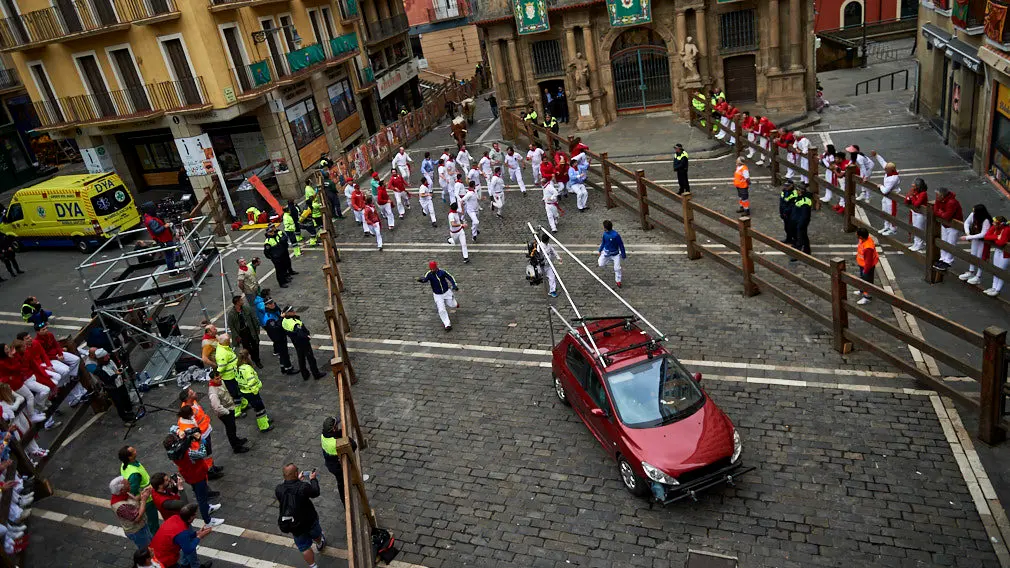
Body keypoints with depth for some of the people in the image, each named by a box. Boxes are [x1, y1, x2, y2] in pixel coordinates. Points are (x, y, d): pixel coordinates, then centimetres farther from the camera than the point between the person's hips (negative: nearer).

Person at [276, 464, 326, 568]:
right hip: (309, 520, -1)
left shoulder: (278, 489, -18)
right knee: (316, 534, 34)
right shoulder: (303, 486, -29)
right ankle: (320, 544, 63)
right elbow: (316, 492, -9)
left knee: (304, 548, 16)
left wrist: (298, 480, 12)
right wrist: (313, 479, 6)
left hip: (295, 527, 1)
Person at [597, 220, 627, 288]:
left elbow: (621, 245, -16)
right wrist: (600, 250, 19)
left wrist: (623, 255, -10)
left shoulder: (615, 235, -27)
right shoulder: (605, 234, -9)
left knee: (617, 268, -7)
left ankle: (618, 281, 12)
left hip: (615, 253, -5)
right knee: (601, 264, 4)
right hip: (606, 252, 5)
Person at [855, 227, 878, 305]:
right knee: (862, 278, 30)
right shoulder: (864, 239, -14)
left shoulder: (868, 247, -41)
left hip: (868, 266, -9)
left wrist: (866, 270, -18)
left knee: (867, 281, 11)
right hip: (862, 264, 9)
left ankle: (866, 297, 29)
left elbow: (868, 261, -30)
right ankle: (861, 291, 53)